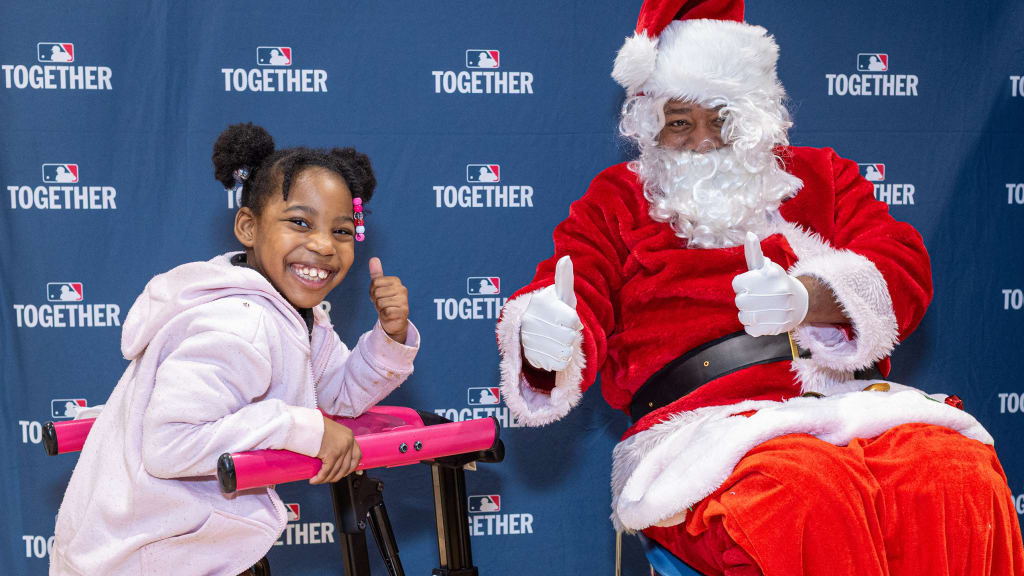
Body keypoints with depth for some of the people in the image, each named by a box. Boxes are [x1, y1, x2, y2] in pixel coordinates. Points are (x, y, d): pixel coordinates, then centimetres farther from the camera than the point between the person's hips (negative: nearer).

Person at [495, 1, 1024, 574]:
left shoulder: (820, 175, 24)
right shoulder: (616, 201, 20)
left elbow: (903, 271, 9)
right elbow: (573, 301, 6)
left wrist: (808, 299, -15)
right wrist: (544, 340, -22)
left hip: (846, 398, 3)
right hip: (705, 416, -2)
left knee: (960, 478, -30)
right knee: (808, 496, -37)